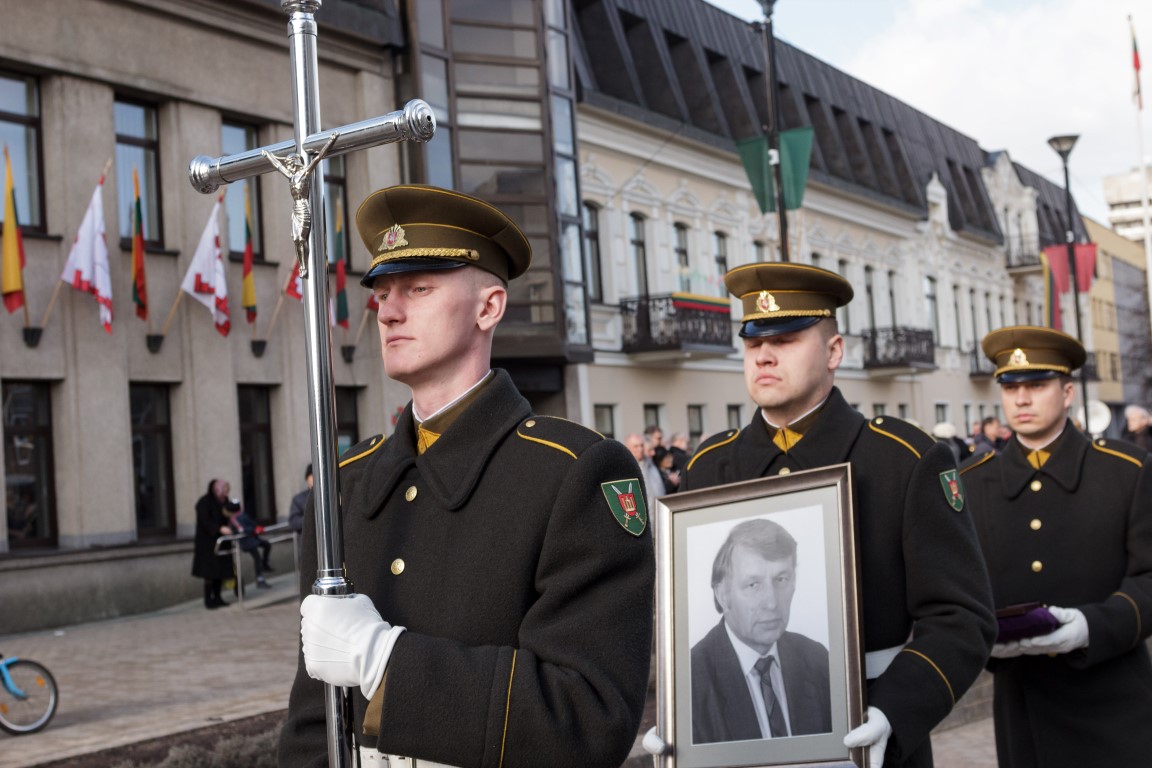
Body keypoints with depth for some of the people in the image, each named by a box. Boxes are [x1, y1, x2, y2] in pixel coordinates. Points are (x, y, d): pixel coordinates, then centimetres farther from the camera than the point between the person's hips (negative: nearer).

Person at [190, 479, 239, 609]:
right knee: (210, 572, -7)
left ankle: (217, 598, 15)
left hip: (220, 541, 7)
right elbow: (205, 521, -22)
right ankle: (208, 600, -1)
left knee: (220, 570, 7)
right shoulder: (204, 502, -14)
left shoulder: (222, 501, 9)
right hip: (207, 542, -7)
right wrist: (220, 528, -33)